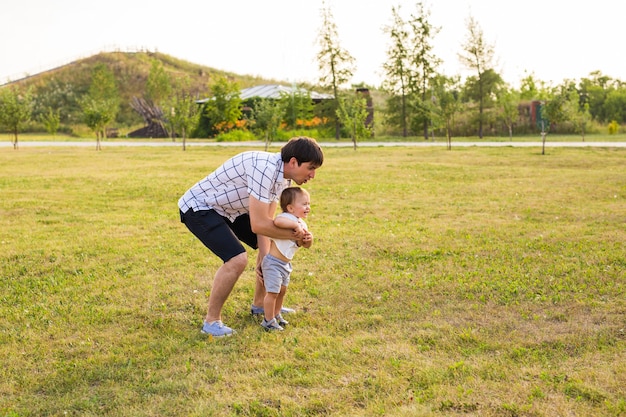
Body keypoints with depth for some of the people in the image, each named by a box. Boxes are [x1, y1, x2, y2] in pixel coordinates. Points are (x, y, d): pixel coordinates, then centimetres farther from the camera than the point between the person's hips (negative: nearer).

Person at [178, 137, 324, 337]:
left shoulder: (283, 176, -2)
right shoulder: (265, 169, -33)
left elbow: (266, 220, -1)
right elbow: (258, 225, -33)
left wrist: (265, 259, -10)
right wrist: (294, 234, -22)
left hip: (229, 208, 10)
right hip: (199, 207, -10)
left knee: (272, 245, 12)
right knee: (237, 259, -26)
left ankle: (259, 304, 29)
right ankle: (211, 320, -8)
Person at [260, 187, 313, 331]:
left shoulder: (302, 224, 7)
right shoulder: (287, 218, -22)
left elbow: (305, 245, 11)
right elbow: (277, 221, -46)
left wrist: (308, 239, -12)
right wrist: (296, 226, -41)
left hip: (286, 264, 9)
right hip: (273, 263, -9)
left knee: (282, 290, 20)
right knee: (272, 292, -4)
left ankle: (276, 315, 36)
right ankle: (268, 321, 9)